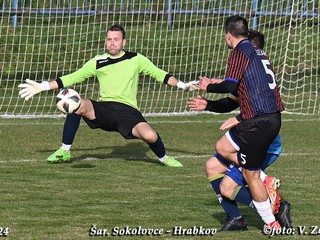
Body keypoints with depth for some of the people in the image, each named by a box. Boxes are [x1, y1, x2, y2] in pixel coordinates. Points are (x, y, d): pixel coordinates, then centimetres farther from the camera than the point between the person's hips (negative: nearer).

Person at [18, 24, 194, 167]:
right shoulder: (98, 62, 11)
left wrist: (182, 85, 5)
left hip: (128, 110, -1)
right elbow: (72, 78, 14)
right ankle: (64, 152, -13)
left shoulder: (136, 60, 9)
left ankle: (163, 158, 8)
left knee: (150, 136, -30)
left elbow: (159, 74, 16)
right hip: (104, 109, 1)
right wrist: (42, 87, 8)